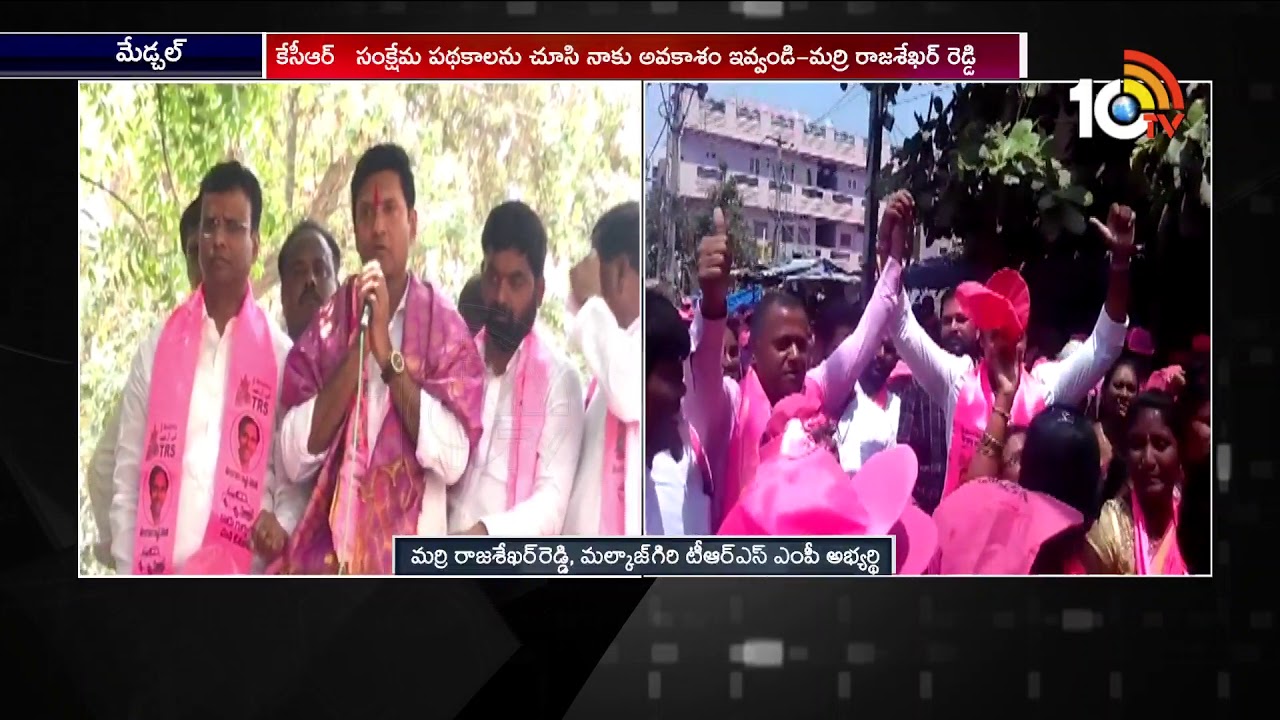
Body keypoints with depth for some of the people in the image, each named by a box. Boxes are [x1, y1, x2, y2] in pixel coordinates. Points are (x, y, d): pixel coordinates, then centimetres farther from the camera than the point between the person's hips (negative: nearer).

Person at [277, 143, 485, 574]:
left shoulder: (445, 327, 2)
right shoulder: (326, 325, 8)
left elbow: (454, 458, -10)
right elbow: (294, 458, -2)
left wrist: (389, 355, -12)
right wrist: (356, 349, -8)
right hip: (327, 558, 2)